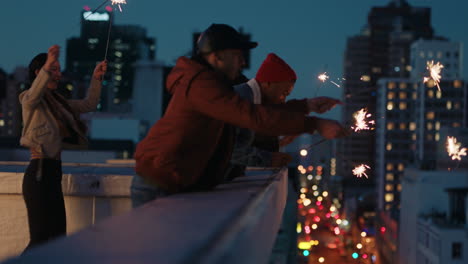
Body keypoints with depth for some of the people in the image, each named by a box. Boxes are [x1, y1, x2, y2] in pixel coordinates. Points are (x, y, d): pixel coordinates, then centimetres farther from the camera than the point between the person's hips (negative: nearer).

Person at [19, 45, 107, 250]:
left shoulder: (57, 102, 20)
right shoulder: (29, 99, -4)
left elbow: (89, 104, 23)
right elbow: (34, 95, -29)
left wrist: (96, 79, 7)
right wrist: (47, 67, -45)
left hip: (53, 172, 9)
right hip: (39, 172, -9)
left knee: (57, 237, 7)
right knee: (41, 238, -14)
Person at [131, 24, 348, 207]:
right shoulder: (201, 83, -18)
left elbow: (254, 112, 23)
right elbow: (256, 117, -26)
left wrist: (307, 105, 20)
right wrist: (315, 125, -25)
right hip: (157, 188, -11)